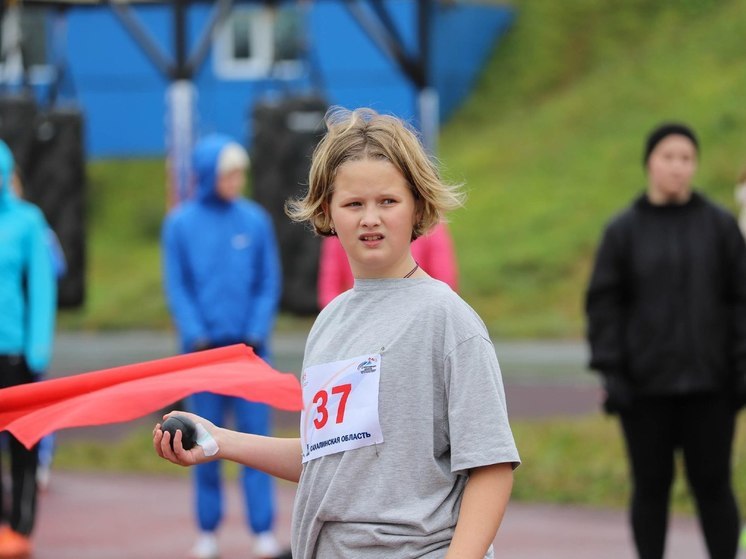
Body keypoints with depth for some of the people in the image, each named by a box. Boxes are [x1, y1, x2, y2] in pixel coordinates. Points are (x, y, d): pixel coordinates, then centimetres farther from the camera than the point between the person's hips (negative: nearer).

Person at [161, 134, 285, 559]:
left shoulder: (256, 220, 2)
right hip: (203, 347, 0)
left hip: (249, 346, 0)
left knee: (256, 435, -2)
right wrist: (198, 339, -9)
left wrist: (255, 336, -7)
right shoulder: (181, 224, 1)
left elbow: (269, 284, 4)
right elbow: (177, 288, 1)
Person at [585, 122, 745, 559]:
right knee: (651, 486, 5)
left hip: (709, 387, 0)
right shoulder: (623, 231, 3)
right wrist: (610, 371, -7)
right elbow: (604, 305, 1)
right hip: (645, 389, 0)